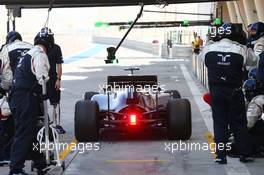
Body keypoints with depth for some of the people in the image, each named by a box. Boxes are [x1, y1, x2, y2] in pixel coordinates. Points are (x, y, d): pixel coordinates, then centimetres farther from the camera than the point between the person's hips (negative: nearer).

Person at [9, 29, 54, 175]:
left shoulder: (29, 53, 18)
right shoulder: (40, 54, -11)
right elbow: (42, 78, -19)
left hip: (18, 98, 9)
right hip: (27, 99, -9)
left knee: (31, 132, 18)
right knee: (23, 134, -6)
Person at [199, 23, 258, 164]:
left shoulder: (209, 48, -3)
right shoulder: (242, 50, -11)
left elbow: (202, 57, 17)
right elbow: (254, 61, 3)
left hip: (216, 91, 2)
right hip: (234, 92, -1)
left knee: (219, 122, 8)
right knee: (239, 122, 10)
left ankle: (221, 156, 5)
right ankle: (245, 154, 15)